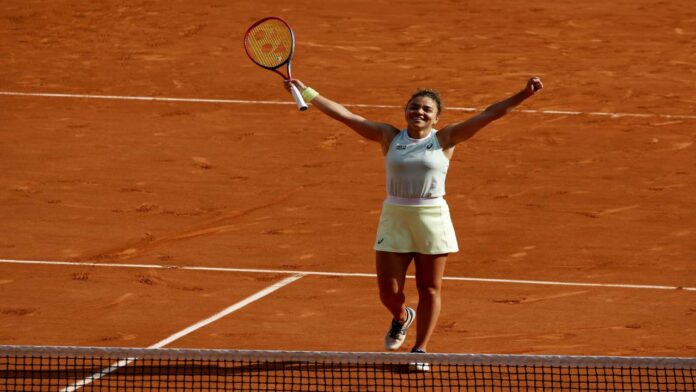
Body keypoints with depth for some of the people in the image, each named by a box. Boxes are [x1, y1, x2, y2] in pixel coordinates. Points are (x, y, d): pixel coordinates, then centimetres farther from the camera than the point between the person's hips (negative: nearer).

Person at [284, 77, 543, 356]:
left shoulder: (444, 139, 0)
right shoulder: (389, 137, 4)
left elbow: (489, 114, -5)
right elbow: (343, 114, 3)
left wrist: (524, 94, -14)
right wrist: (306, 92, -1)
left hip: (432, 219, -1)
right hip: (394, 218, 1)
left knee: (429, 290, 5)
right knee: (389, 293, 3)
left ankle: (420, 349, 20)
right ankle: (401, 318, 38)